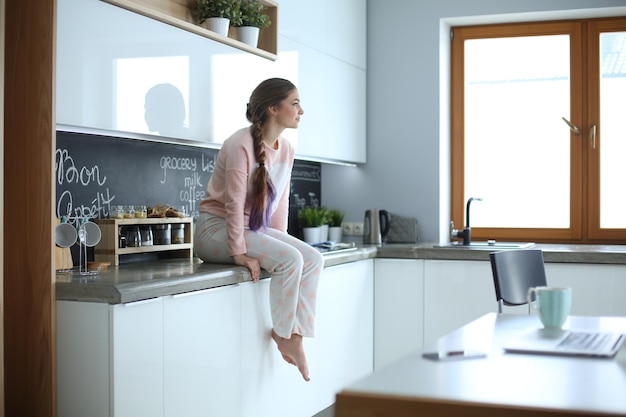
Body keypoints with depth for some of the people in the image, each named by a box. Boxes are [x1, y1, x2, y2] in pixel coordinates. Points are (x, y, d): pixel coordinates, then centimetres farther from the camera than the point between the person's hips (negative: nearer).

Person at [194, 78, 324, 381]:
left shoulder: (286, 150, 5)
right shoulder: (241, 145, -19)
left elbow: (280, 202, 10)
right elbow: (234, 202, -21)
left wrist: (280, 242, 2)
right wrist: (239, 252, -22)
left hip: (255, 229, 8)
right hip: (216, 228, -8)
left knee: (313, 258, -12)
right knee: (290, 259, -26)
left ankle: (295, 334, -10)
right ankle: (282, 333, -10)